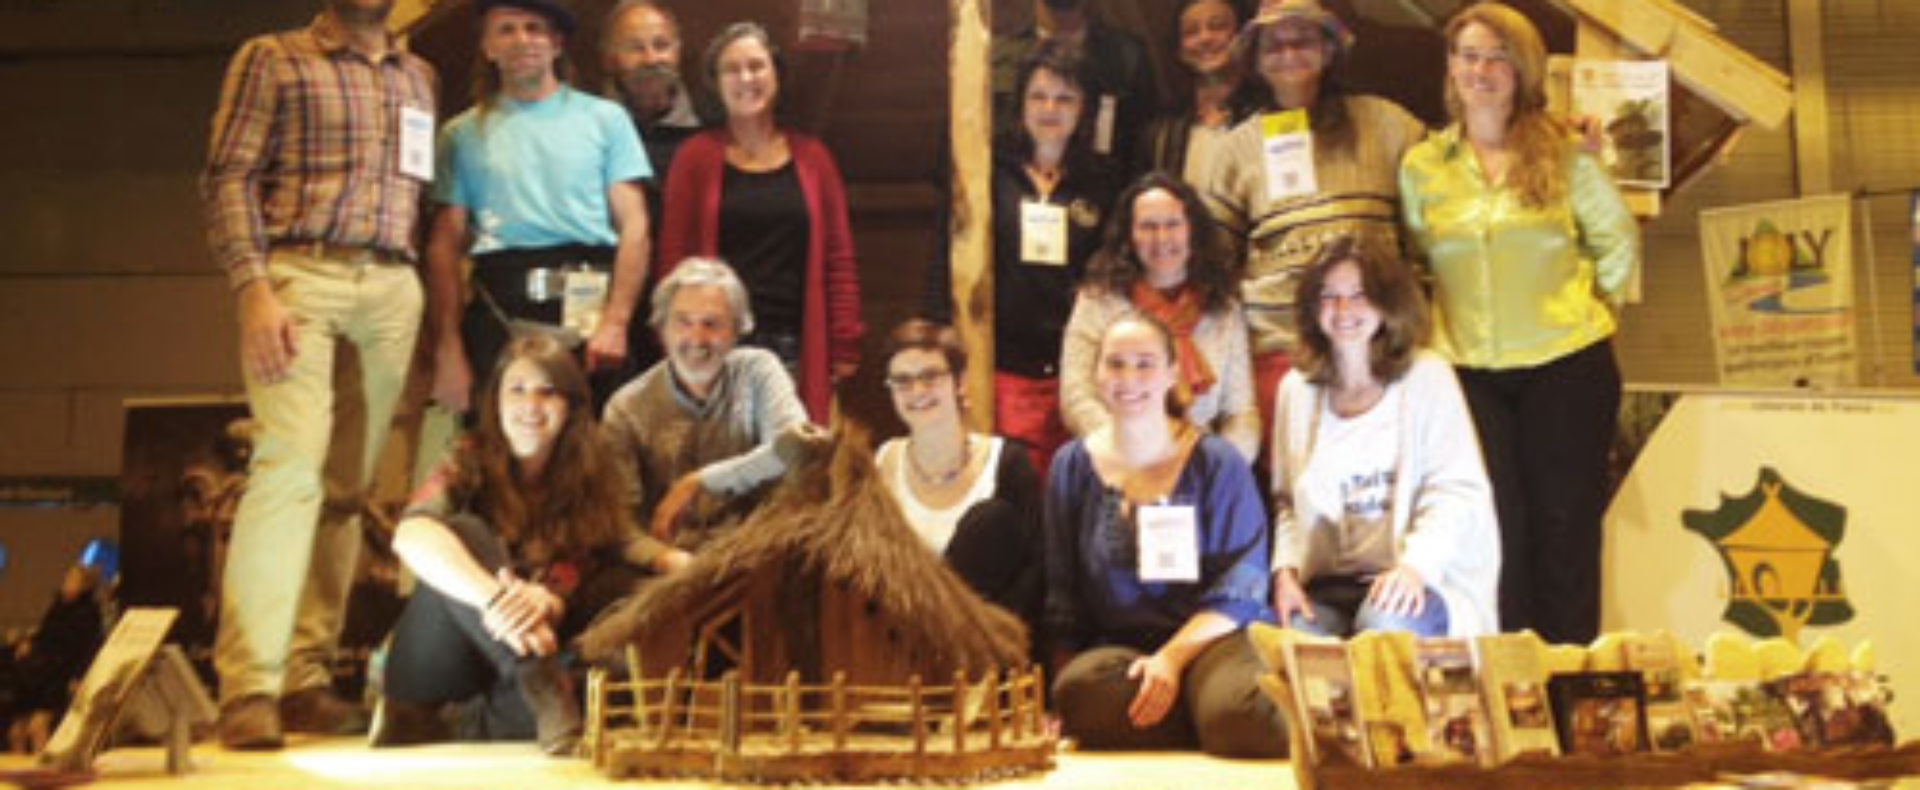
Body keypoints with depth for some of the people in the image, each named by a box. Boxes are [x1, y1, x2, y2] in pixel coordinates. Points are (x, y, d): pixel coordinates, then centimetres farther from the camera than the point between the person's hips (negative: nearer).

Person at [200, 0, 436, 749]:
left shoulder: (418, 77, 21)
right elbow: (228, 176, -1)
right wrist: (253, 290, -13)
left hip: (391, 289, 4)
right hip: (299, 274, -4)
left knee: (347, 486, 1)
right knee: (290, 462, -17)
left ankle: (306, 681, 5)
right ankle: (249, 689, -17)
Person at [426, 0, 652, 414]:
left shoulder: (604, 117, 9)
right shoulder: (463, 133, 12)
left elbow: (633, 227, 3)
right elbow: (445, 246, 9)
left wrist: (615, 321, -9)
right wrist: (448, 349, 0)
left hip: (591, 302, -1)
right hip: (500, 308, 1)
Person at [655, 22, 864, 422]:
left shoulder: (811, 157, 11)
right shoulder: (697, 156, 7)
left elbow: (839, 258, 10)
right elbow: (673, 255, 4)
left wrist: (844, 349, 2)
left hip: (796, 347, 1)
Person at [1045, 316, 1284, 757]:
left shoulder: (1217, 462, 4)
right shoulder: (1072, 465, 11)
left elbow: (1239, 587, -2)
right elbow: (1063, 600, 11)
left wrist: (1173, 657, -17)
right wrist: (1059, 701, 0)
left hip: (1212, 635, -2)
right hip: (1116, 645, 2)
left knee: (1238, 716, -36)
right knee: (1079, 689, -34)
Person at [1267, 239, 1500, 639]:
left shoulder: (1426, 374, 1)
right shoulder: (1296, 388, 13)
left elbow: (1459, 490, -6)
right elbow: (1287, 500, 14)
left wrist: (1415, 563, -21)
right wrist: (1286, 568, -4)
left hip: (1422, 579, -2)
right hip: (1328, 581, 2)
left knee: (1385, 624, -35)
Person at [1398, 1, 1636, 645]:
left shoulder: (1561, 154, 1)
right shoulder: (1421, 166, 5)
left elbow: (1619, 240, 8)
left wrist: (1574, 308, 3)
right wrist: (1446, 324, 5)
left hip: (1566, 366, -1)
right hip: (1470, 371, 1)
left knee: (1565, 525, 3)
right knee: (1497, 530, 2)